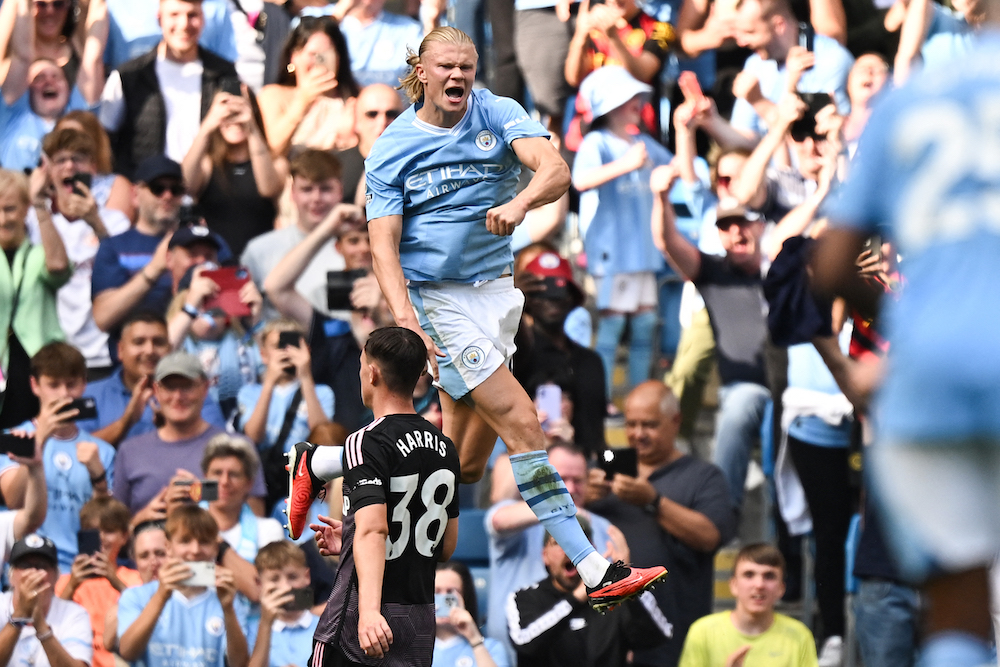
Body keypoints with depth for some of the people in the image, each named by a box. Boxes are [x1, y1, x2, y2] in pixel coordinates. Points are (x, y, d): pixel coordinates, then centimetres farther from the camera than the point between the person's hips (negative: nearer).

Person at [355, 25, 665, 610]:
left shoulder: (498, 116, 1)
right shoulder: (392, 149, -4)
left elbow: (556, 169, -17)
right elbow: (384, 245, -9)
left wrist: (520, 202, -39)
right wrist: (405, 320, -25)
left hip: (494, 290, 5)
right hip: (436, 298, -5)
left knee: (467, 462, 9)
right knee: (523, 425, -16)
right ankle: (595, 572, -19)